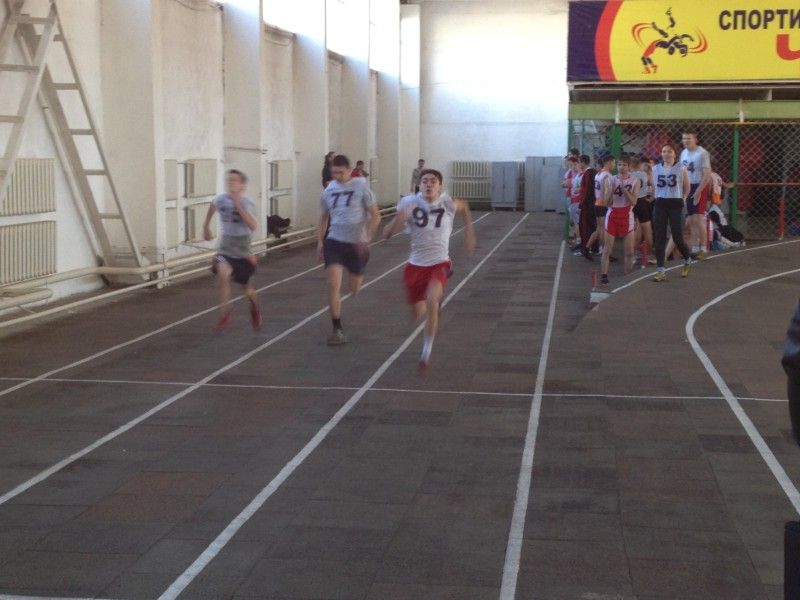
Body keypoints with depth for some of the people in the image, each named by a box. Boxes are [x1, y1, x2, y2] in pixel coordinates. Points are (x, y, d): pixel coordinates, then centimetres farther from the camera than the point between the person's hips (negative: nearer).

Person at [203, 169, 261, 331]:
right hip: (225, 249, 1)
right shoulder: (221, 199, -8)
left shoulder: (246, 203, -16)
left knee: (246, 287, 15)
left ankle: (255, 307, 51)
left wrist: (238, 205, -34)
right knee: (223, 273, -31)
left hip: (242, 251, -1)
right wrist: (206, 227, 23)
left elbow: (253, 226, -32)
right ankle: (224, 313, -19)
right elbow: (212, 207, 19)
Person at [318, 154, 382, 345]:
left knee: (354, 290, 12)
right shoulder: (329, 190, 3)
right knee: (333, 284, -15)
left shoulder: (361, 187, -8)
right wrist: (320, 241, 12)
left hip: (356, 244, -2)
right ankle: (337, 330, -8)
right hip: (334, 242, 2)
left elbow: (375, 216, -7)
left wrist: (366, 239, -16)